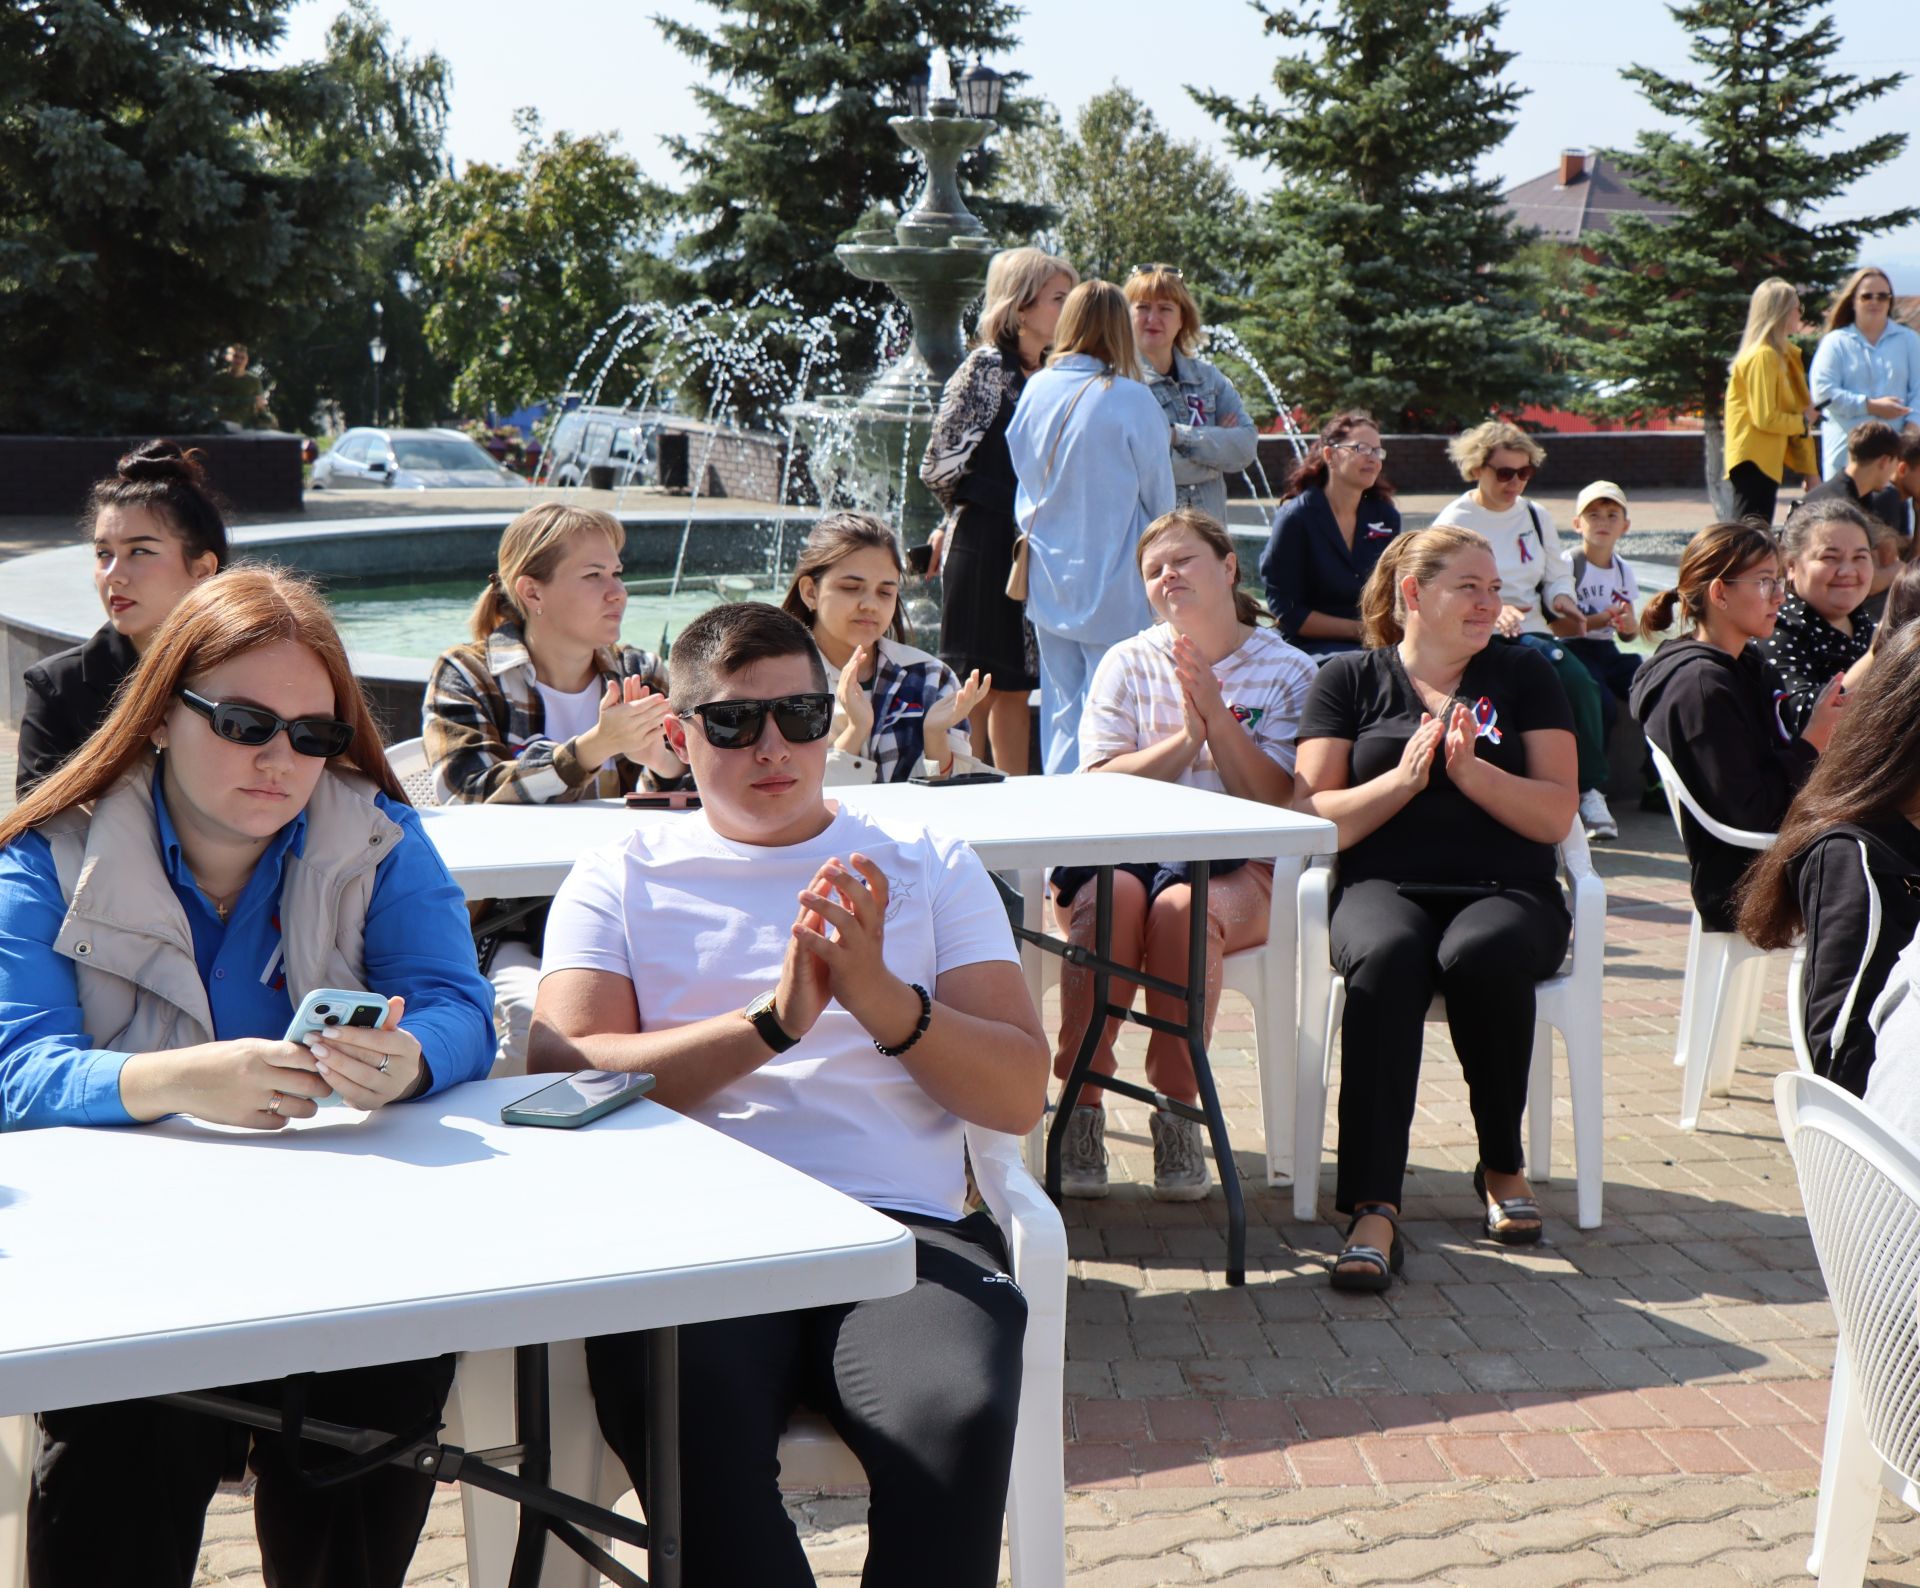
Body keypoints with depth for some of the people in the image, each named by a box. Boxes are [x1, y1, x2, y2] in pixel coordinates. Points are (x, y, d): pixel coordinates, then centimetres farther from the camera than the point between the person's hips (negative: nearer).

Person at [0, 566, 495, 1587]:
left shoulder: (378, 840, 6)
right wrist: (177, 1083, -34)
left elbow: (459, 1012, -5)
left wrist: (404, 1063, -31)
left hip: (340, 1222, 2)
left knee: (399, 1351, -26)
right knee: (130, 1423, -30)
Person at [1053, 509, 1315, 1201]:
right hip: (1125, 848, 1)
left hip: (1237, 864, -1)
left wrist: (1218, 718, -10)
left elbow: (1276, 799, -1)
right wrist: (1186, 737, -10)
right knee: (1110, 896, -34)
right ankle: (1080, 1108, -28)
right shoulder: (1128, 663, 13)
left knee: (1181, 906, -36)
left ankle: (1177, 1114, -24)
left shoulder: (1286, 671, 9)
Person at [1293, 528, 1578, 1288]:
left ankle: (1502, 1165, -11)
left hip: (1508, 891, 1)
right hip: (1387, 887, 0)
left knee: (1481, 955, -35)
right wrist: (1403, 778, -11)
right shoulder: (1349, 678, 13)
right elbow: (1316, 818, 3)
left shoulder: (1524, 675, 15)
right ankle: (1373, 1207, -39)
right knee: (1386, 959, -36)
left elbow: (1557, 815, 4)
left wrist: (1469, 769, -10)